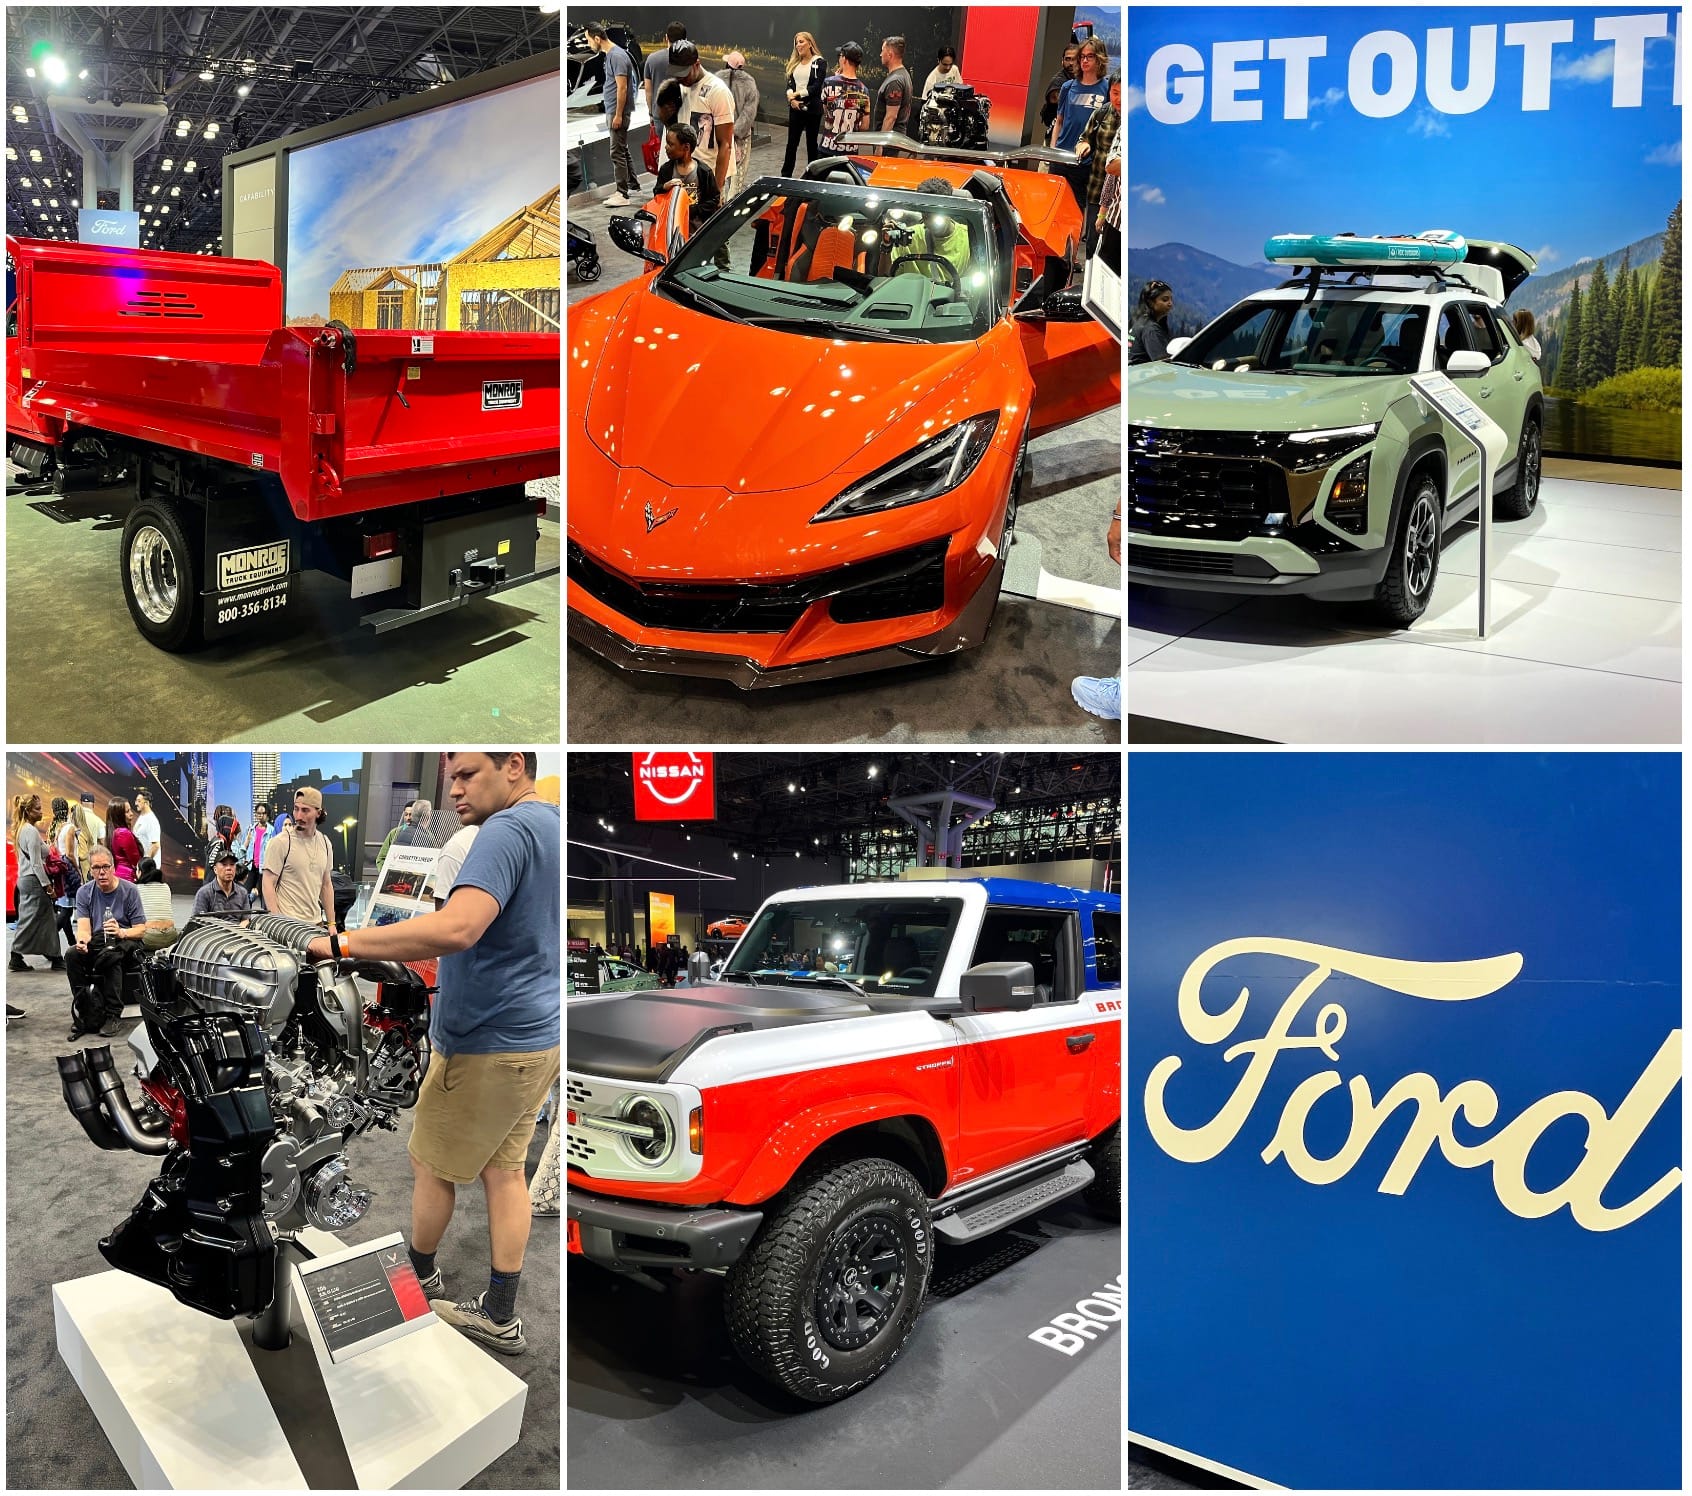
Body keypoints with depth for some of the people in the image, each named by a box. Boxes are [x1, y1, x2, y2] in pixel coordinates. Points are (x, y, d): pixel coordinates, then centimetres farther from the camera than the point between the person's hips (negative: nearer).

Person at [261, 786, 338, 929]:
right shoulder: (280, 842, -7)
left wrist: (331, 923, 14)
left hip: (316, 922, 5)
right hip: (289, 923, -5)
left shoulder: (324, 842, 11)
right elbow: (269, 884, -9)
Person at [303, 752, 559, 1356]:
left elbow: (457, 929, -38)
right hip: (534, 1034, 9)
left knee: (431, 1165, 13)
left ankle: (420, 1275, 34)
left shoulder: (508, 829, -23)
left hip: (488, 1045, -9)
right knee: (503, 1169, 15)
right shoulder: (550, 826, 8)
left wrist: (343, 944, -36)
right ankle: (500, 1316, 21)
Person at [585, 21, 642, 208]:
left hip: (618, 112, -10)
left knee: (618, 153, -9)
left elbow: (622, 88, -22)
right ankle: (633, 185, 27)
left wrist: (618, 114, -22)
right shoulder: (609, 54, 12)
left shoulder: (617, 56, -19)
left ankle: (623, 195, -7)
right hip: (613, 111, 10)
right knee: (622, 150, 17)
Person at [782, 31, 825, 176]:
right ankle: (785, 175, 8)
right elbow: (789, 84, 8)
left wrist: (798, 94, -14)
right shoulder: (794, 63, 14)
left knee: (811, 142, 5)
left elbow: (816, 86, -11)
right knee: (792, 142, 5)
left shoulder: (818, 62, -3)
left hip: (812, 108, -4)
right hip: (795, 108, 4)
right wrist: (791, 98, -12)